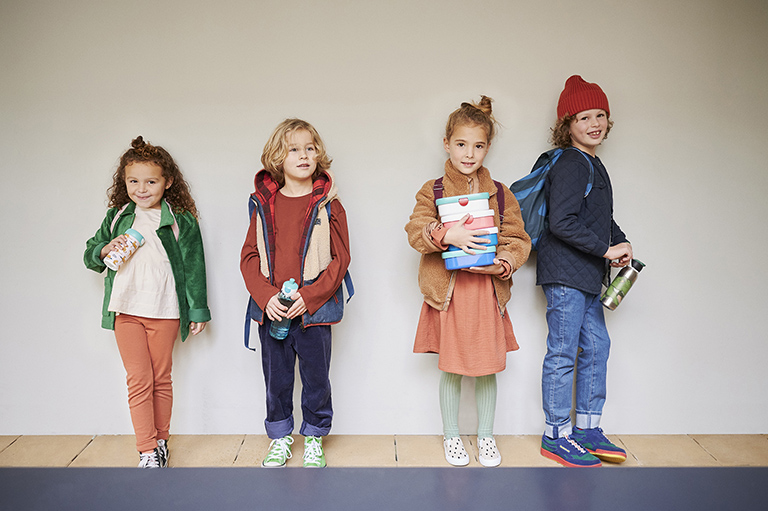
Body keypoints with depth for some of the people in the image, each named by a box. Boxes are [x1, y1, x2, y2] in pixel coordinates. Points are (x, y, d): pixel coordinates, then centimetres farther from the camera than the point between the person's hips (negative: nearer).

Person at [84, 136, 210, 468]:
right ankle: (147, 451, 6)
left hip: (165, 311, -2)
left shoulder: (181, 220, -1)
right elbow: (89, 256, 14)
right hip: (125, 310, 2)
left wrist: (198, 311, 0)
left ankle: (160, 440, 25)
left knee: (161, 379, 9)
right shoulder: (116, 217, 8)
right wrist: (105, 250, -9)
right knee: (139, 380, 0)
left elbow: (193, 266, 0)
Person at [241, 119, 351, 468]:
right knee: (276, 378, 14)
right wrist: (266, 297, -11)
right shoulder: (263, 204, 4)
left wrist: (309, 297, -16)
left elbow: (340, 258, -5)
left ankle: (313, 439, 29)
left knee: (316, 376, 9)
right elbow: (249, 257, 4)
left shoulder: (327, 205, -3)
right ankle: (280, 439, 32)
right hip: (271, 310, 2)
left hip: (314, 310, -2)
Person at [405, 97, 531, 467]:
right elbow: (415, 231, -9)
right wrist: (447, 234, -27)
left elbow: (518, 240, 4)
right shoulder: (432, 191, 2)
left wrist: (501, 264, -14)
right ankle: (451, 436, 28)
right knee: (451, 367, 8)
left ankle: (485, 436, 28)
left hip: (488, 290, 2)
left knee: (488, 367, 8)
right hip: (448, 291, -1)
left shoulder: (501, 195, 7)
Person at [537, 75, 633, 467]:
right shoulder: (570, 165, -13)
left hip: (587, 276, 10)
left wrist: (621, 243, 6)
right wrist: (606, 248, -17)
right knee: (563, 353, -2)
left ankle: (587, 429, 25)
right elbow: (562, 222, -22)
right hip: (564, 274, -10)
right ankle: (556, 436, 10)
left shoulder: (593, 165, 17)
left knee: (596, 346, 14)